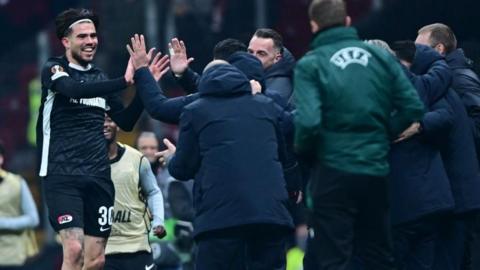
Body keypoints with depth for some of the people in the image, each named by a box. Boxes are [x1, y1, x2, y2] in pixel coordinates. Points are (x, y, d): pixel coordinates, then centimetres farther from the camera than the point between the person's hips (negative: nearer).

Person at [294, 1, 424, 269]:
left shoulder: (310, 65, -7)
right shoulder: (382, 57, 5)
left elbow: (308, 122, -18)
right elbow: (413, 106, -2)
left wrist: (304, 152, 1)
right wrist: (383, 136, 10)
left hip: (333, 173, -4)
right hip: (377, 171, 4)